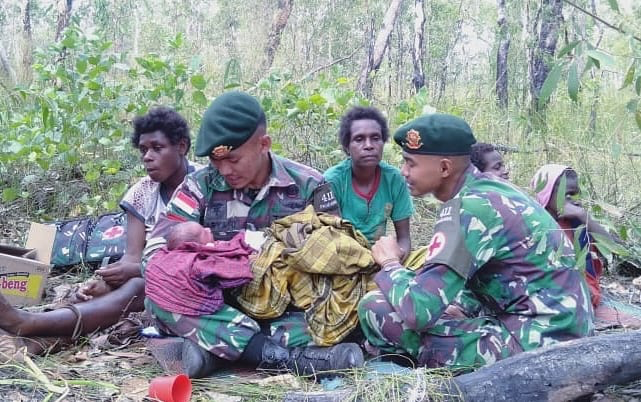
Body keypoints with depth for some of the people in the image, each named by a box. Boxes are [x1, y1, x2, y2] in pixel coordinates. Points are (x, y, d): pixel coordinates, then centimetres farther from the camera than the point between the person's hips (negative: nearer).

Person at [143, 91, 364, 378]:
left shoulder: (308, 186, -1)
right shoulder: (199, 187, -1)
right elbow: (155, 255, -5)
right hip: (221, 310, 1)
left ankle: (215, 347, -30)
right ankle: (287, 356, -37)